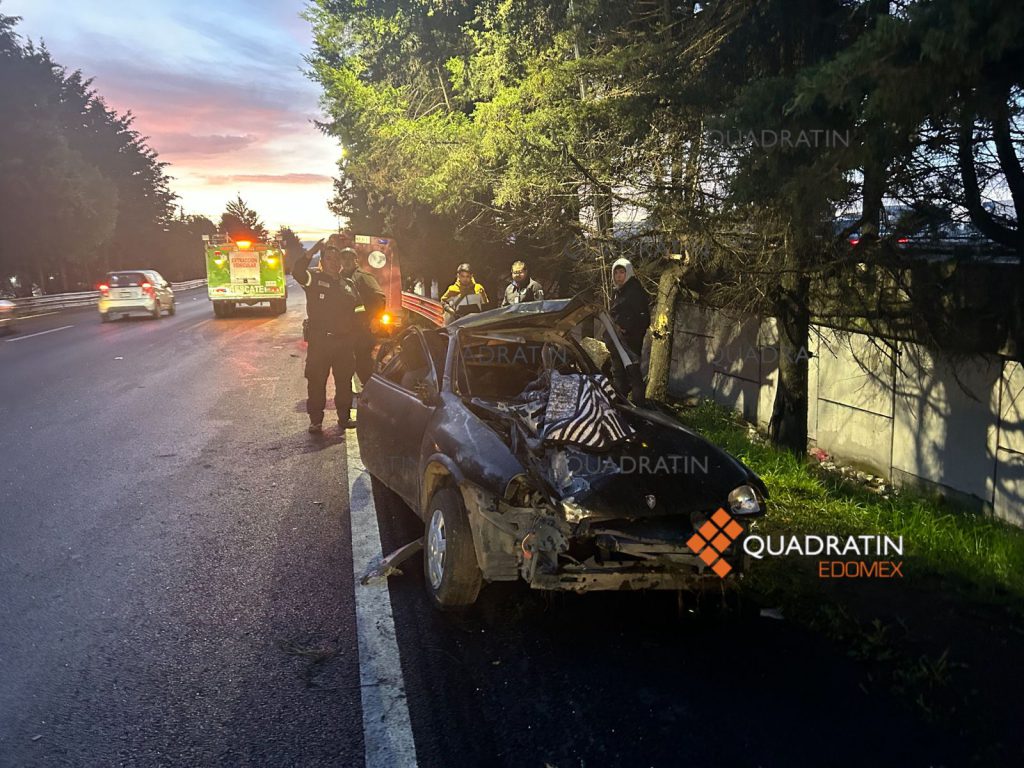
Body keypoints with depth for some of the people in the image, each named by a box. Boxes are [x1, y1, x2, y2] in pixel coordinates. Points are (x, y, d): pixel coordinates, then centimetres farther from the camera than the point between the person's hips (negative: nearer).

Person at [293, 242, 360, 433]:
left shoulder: (348, 284, 13)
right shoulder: (314, 278, -1)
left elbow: (357, 308, 19)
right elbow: (297, 272, -21)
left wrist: (352, 335, 9)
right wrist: (311, 252, -31)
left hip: (344, 340, 4)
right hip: (319, 340, -4)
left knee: (344, 381, 11)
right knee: (316, 381, -1)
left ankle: (344, 416, 23)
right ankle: (316, 421, 6)